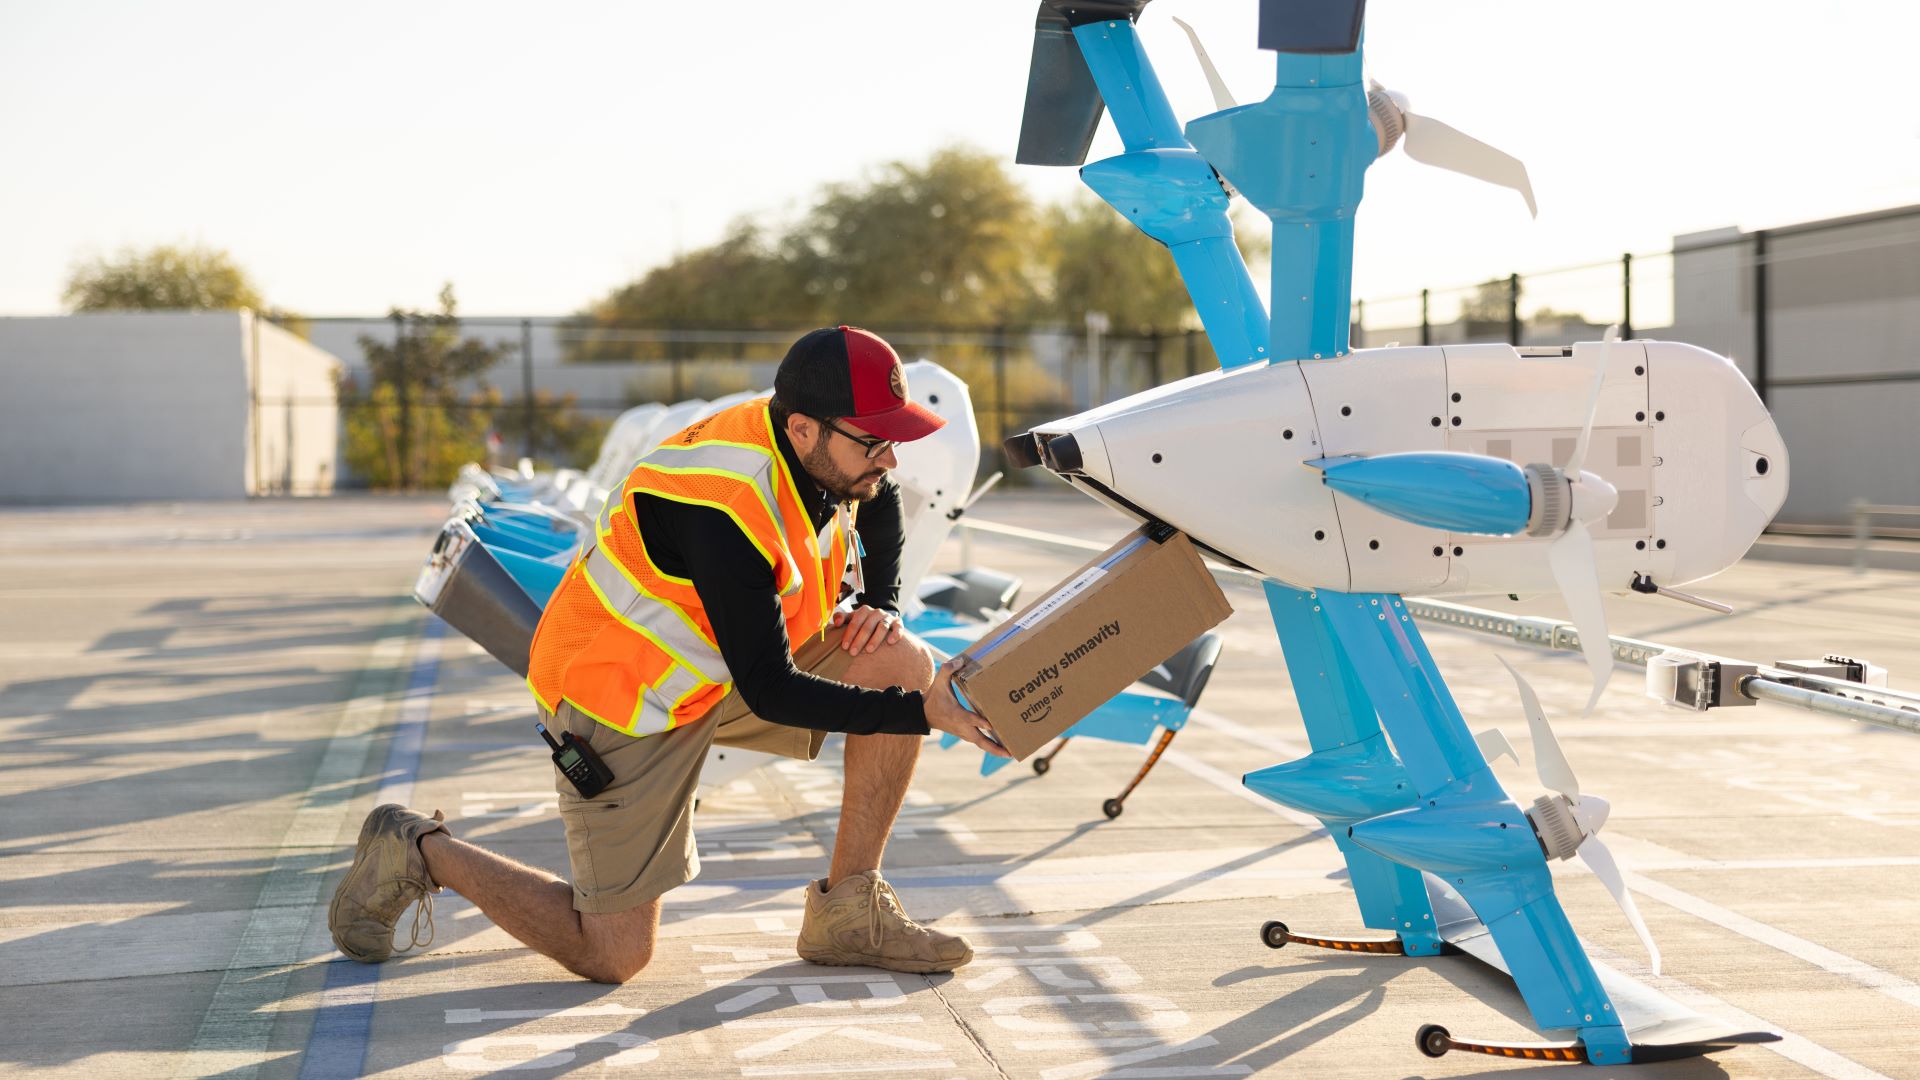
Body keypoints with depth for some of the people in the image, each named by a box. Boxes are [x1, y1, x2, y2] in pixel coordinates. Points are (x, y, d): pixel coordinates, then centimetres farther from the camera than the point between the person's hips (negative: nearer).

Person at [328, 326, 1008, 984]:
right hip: (617, 702, -8)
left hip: (717, 668, 8)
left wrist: (877, 604, 3)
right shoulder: (723, 510, -34)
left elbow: (879, 502, 19)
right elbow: (770, 693, -31)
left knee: (901, 664, -12)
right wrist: (923, 713, -30)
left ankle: (849, 914, -2)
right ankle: (420, 852, 15)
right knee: (613, 956, -4)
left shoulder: (825, 453, -8)